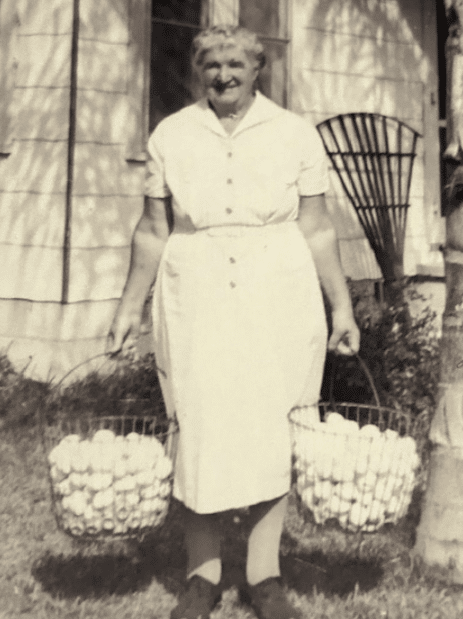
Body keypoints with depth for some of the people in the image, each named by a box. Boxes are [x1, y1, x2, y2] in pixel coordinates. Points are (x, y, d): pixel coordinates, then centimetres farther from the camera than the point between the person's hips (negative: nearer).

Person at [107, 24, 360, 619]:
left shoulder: (296, 133, 7)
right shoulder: (170, 134, 9)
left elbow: (316, 228, 8)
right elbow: (152, 230, 12)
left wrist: (342, 306, 4)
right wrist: (129, 306, 11)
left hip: (279, 295, 0)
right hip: (195, 295, 1)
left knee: (272, 431, 0)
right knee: (197, 430, -1)